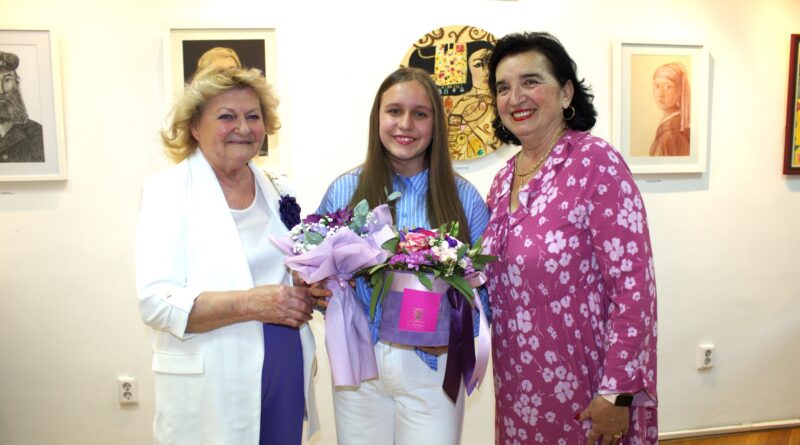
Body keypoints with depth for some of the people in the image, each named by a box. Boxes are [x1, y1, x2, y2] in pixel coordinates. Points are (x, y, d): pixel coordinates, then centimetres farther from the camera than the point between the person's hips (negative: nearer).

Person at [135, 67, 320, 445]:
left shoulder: (273, 189, 10)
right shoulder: (168, 189, -7)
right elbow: (156, 302, -17)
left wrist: (308, 294, -1)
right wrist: (251, 303, -26)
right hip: (212, 391, -5)